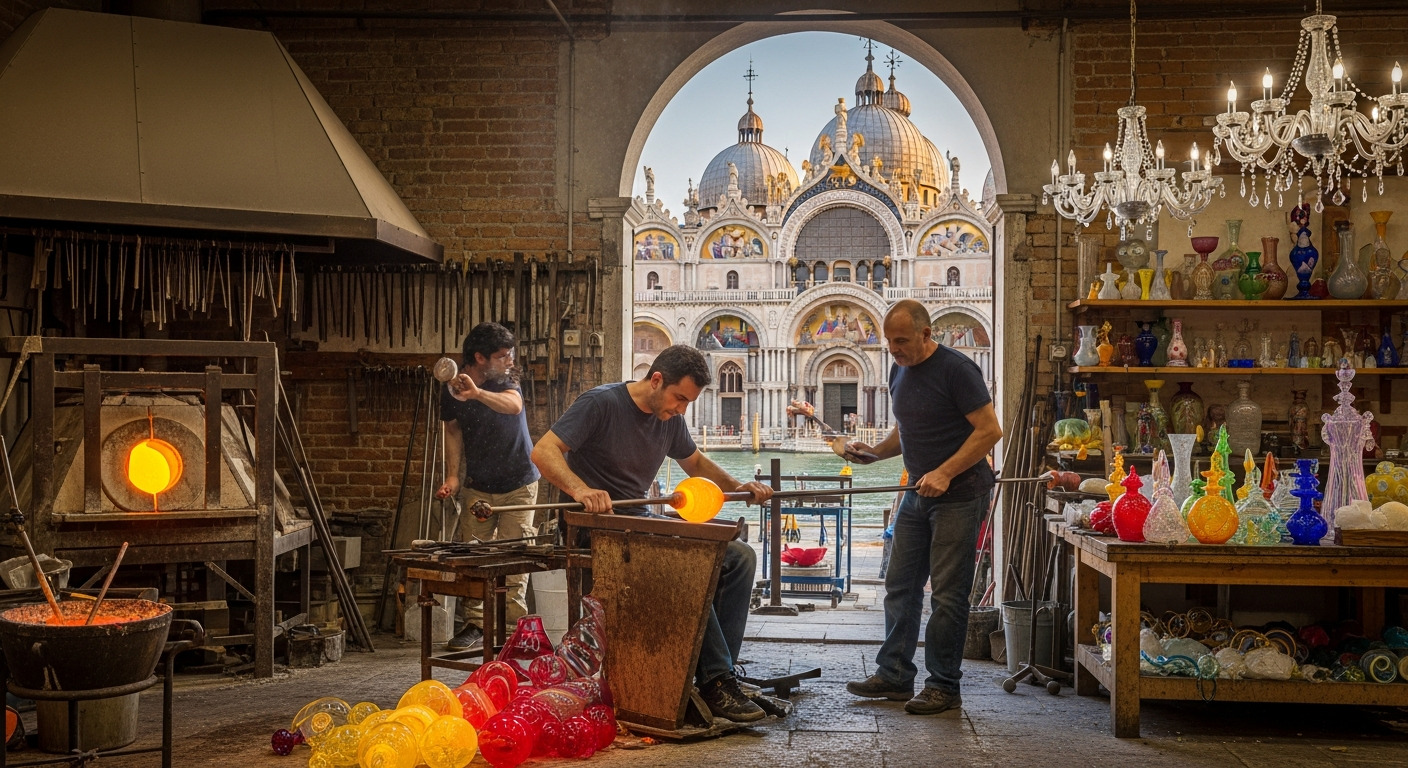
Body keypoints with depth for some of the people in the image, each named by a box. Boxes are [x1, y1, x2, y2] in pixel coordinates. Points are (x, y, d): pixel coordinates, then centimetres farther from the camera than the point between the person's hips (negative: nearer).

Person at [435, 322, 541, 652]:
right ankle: (474, 625, 5)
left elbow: (513, 405, -34)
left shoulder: (506, 381, -11)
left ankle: (513, 625, 1)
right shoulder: (452, 390, -2)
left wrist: (477, 393, -52)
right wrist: (452, 476, 1)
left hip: (519, 484, -2)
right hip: (478, 486, 3)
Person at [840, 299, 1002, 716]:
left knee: (948, 593, -3)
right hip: (918, 492, 8)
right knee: (900, 585, 9)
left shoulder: (955, 369, -14)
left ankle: (944, 686, 6)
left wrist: (944, 473, -23)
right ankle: (894, 675, 19)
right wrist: (875, 452, 4)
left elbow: (990, 430, -17)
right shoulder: (899, 371, 12)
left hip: (959, 494, -8)